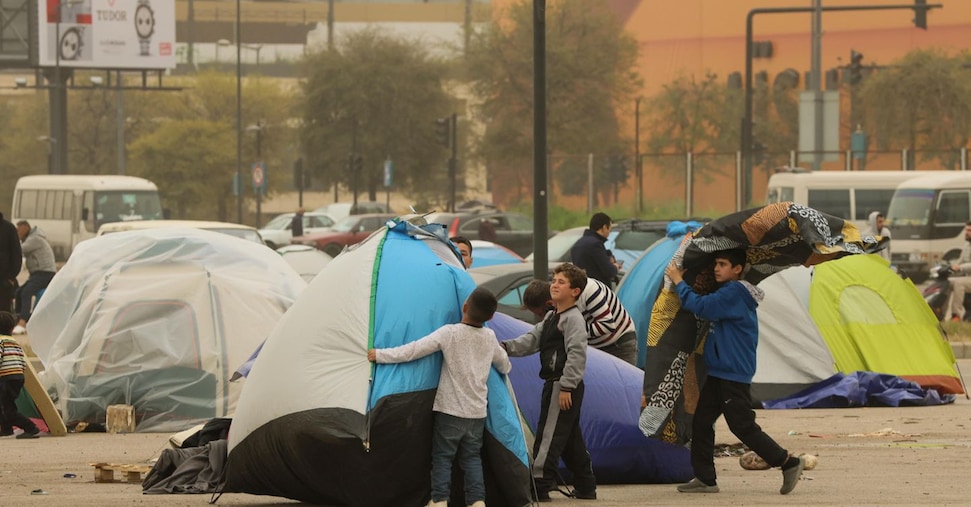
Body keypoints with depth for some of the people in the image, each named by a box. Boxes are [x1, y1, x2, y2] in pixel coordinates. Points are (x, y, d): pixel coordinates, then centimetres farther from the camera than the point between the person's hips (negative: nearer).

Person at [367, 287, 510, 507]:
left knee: (442, 456, 4)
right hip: (477, 413, 4)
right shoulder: (490, 338, 2)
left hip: (450, 410, -4)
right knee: (471, 458, 11)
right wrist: (505, 369, 45)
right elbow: (504, 364, 20)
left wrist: (380, 355, -8)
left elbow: (414, 350, -16)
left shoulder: (449, 333, -13)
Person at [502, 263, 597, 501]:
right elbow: (532, 340, 13)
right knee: (571, 438, 15)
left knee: (548, 436, -9)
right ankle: (585, 486, 21)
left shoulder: (573, 319, -13)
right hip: (554, 383, 10)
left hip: (564, 385, -10)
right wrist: (507, 347, -4)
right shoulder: (551, 317, 18)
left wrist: (566, 386, -23)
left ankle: (539, 486, -9)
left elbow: (577, 354, -20)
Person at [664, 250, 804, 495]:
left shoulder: (734, 293, -17)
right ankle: (705, 478, 11)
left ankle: (788, 463, -1)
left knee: (743, 425, -8)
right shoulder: (727, 293, 14)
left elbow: (701, 307, -24)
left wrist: (679, 282, -12)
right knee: (701, 422, 8)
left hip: (734, 376, -10)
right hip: (718, 373, 10)